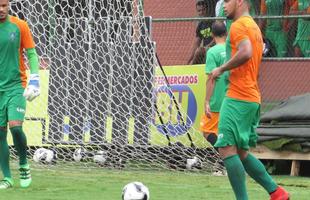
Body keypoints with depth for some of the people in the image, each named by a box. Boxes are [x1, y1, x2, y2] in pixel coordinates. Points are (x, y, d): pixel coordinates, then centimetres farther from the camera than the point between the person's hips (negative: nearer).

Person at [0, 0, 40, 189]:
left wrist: (34, 79, -7)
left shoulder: (19, 26, -1)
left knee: (16, 126, -16)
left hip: (16, 85, -2)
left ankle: (24, 164, 8)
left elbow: (32, 54, 3)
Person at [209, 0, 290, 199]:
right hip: (253, 99, 10)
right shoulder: (254, 27, 21)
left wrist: (222, 69, -16)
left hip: (237, 99, -10)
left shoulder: (239, 25, -9)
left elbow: (245, 53, -27)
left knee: (227, 149, -11)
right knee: (241, 153, 14)